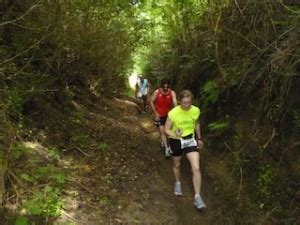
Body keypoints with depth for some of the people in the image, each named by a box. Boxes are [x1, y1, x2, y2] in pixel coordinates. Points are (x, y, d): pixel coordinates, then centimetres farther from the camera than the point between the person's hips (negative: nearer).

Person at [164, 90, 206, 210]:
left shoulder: (196, 110, -13)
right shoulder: (173, 113, -24)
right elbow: (166, 129, -15)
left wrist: (199, 138, 15)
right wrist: (175, 135, -35)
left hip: (190, 139, 2)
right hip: (176, 141, -1)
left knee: (196, 168, -10)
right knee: (176, 165, 21)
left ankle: (197, 197, 2)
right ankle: (177, 183, 51)